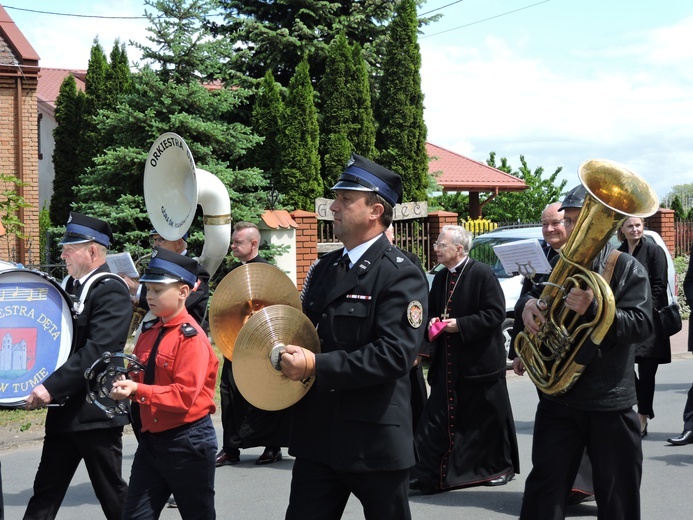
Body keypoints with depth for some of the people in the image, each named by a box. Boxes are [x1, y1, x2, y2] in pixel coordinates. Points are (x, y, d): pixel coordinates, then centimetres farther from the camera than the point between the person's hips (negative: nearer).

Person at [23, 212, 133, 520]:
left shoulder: (111, 290, -14)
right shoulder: (69, 286, 12)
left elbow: (98, 350, -24)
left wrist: (51, 387, -27)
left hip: (97, 412, -8)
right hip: (64, 410, 8)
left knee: (112, 494, 4)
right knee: (45, 492, 9)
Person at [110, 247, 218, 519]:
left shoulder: (192, 338, -16)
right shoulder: (148, 332, 7)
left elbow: (184, 396, -22)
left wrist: (137, 390, -29)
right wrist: (125, 384, -7)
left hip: (188, 442, -7)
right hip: (150, 439, 7)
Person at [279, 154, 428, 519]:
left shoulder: (400, 275, -12)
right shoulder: (325, 267, 13)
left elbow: (395, 354, -22)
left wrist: (316, 366, -24)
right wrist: (292, 356, -1)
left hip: (375, 442, -6)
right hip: (317, 437, 7)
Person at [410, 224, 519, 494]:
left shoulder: (482, 274, -12)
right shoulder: (440, 278, 10)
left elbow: (495, 314, -16)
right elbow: (432, 310, 22)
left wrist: (460, 325, -19)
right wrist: (433, 322, -1)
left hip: (481, 360, -6)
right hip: (448, 363, 6)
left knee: (489, 418, 8)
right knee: (439, 419, 2)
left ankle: (500, 467, 25)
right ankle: (429, 473, 3)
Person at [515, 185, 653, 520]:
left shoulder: (627, 268, -4)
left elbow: (642, 324, -14)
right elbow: (531, 295, 13)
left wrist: (593, 309, -29)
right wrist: (527, 303, -12)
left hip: (610, 401, -3)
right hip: (557, 395, 3)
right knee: (544, 491, 4)